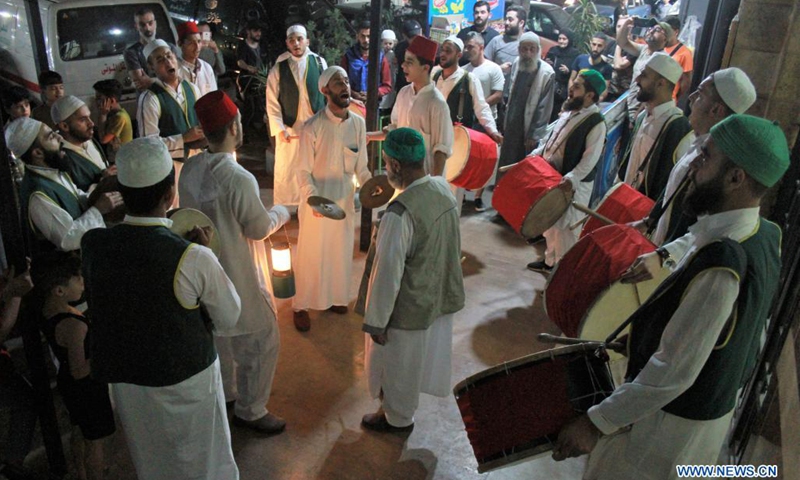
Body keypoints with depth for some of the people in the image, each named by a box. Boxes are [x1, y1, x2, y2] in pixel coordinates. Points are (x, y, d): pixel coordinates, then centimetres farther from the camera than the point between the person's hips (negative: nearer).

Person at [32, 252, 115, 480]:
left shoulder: (47, 311, -8)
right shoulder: (73, 325, -35)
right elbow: (80, 371, -29)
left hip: (67, 382, 10)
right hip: (88, 386, -9)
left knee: (80, 430, 29)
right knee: (95, 440, 10)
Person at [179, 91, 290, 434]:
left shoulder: (190, 168, -6)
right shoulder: (238, 178, -29)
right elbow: (260, 228, -18)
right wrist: (281, 212, 1)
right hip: (239, 276, -8)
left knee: (220, 334, 26)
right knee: (261, 342, 10)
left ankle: (226, 392, 46)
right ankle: (250, 410, 23)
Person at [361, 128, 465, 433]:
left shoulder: (400, 213, -33)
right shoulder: (444, 188, -9)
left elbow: (388, 273, -26)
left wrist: (376, 321, -15)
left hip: (410, 308, -8)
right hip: (441, 296, 8)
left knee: (398, 364, 18)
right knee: (424, 353, 29)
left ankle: (397, 418, 41)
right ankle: (402, 403, 55)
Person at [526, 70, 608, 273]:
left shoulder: (596, 123, -18)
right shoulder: (569, 112, 8)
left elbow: (590, 159, -24)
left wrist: (571, 179, -34)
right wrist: (536, 154, 10)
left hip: (573, 185, -8)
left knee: (567, 228, 1)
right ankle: (550, 260, 37)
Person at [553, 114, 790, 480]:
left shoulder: (721, 268, -36)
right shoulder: (767, 234, -7)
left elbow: (673, 373, -33)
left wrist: (595, 423, -27)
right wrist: (664, 255, 11)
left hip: (669, 422, -8)